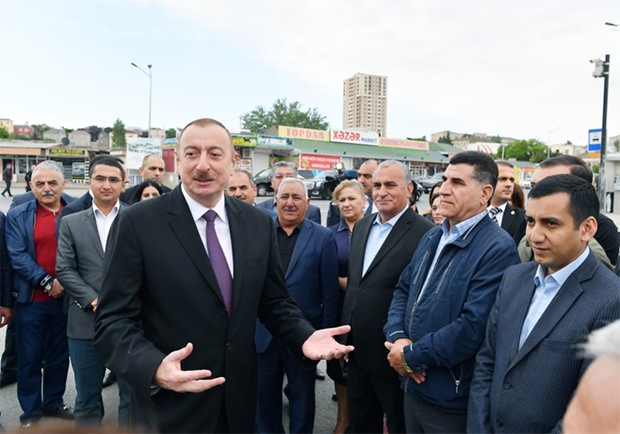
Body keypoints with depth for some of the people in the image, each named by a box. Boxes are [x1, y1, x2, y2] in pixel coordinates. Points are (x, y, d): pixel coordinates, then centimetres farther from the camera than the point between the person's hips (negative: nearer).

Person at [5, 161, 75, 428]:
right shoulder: (18, 216, 0)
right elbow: (17, 256, -8)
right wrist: (47, 282, -15)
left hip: (67, 297, 2)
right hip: (32, 300, -1)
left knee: (60, 355, 15)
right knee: (30, 357, 10)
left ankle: (54, 404, 32)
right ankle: (31, 411, 26)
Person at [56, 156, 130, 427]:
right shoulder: (71, 222, 8)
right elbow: (64, 269, 1)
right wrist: (93, 300, -11)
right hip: (86, 322, 2)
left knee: (132, 395, 11)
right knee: (87, 398, 16)